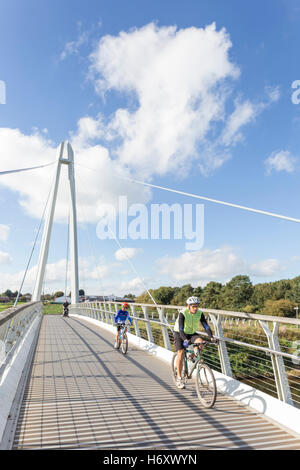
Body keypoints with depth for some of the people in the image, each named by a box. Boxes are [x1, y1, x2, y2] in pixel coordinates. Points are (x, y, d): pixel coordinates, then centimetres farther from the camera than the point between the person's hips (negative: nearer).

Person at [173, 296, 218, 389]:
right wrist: (185, 340, -52)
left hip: (192, 333, 3)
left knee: (200, 341, -25)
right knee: (181, 353, -16)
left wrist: (211, 337, -36)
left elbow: (206, 326, -21)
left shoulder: (200, 313, -18)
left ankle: (193, 355, 6)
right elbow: (181, 329, -37)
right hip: (179, 334, -3)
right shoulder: (182, 313, -29)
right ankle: (179, 378, -3)